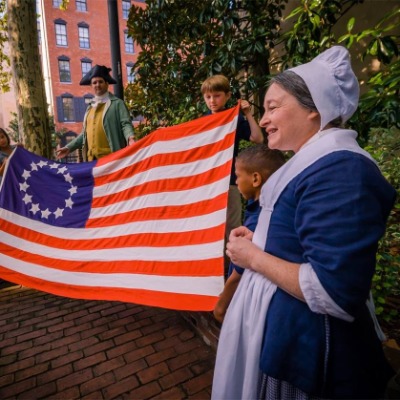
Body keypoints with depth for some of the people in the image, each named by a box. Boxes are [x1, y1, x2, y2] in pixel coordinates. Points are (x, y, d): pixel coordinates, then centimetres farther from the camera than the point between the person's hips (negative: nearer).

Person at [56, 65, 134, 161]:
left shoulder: (117, 103, 3)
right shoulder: (90, 107, 22)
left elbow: (126, 124, -8)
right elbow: (86, 132, 26)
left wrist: (130, 138, -30)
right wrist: (69, 147, 23)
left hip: (111, 157, -6)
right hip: (91, 158, 7)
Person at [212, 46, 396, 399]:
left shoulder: (339, 170, -26)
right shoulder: (314, 163, 7)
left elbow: (334, 293, -30)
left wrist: (254, 258, -19)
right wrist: (257, 241, 1)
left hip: (304, 342, -9)